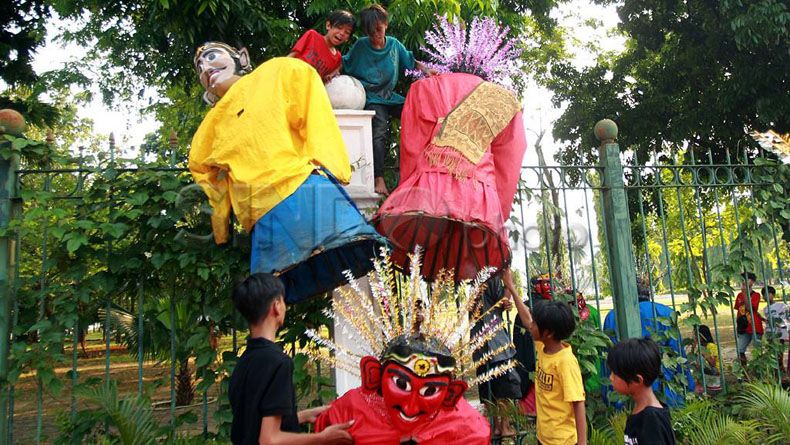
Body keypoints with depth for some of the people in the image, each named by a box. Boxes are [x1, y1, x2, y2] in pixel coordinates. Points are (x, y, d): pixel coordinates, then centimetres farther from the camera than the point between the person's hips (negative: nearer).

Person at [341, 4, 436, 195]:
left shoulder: (394, 44, 7)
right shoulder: (360, 45, -2)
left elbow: (410, 61, 19)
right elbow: (344, 64, 5)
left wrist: (425, 69, 2)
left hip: (389, 96, 5)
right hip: (370, 98, -5)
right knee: (380, 129, -28)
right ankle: (379, 179, -31)